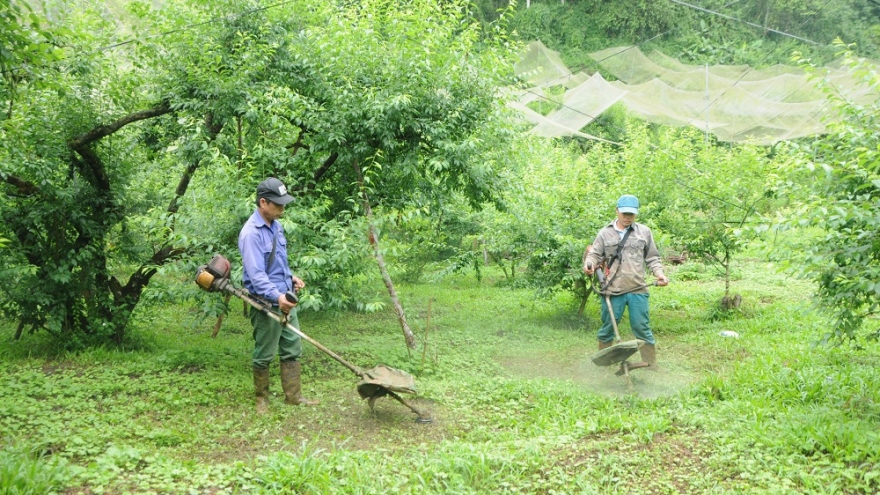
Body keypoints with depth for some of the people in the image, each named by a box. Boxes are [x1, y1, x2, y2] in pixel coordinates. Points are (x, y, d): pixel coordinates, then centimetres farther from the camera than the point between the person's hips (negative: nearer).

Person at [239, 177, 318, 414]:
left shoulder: (275, 225, 8)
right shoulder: (251, 233, -20)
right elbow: (256, 274, -27)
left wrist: (291, 277, 10)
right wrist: (276, 297, -37)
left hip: (285, 300, 8)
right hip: (266, 304, -8)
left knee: (292, 349, 12)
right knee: (264, 355, 5)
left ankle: (293, 395, 22)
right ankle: (262, 398, 21)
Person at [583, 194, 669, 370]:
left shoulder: (644, 232, 10)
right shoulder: (605, 233, 8)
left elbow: (652, 258, 13)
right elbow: (595, 254, 7)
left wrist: (659, 273, -4)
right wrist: (588, 264, -16)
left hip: (638, 290, 0)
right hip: (613, 290, 0)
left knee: (642, 327, 1)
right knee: (608, 327, 8)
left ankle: (651, 364, 9)